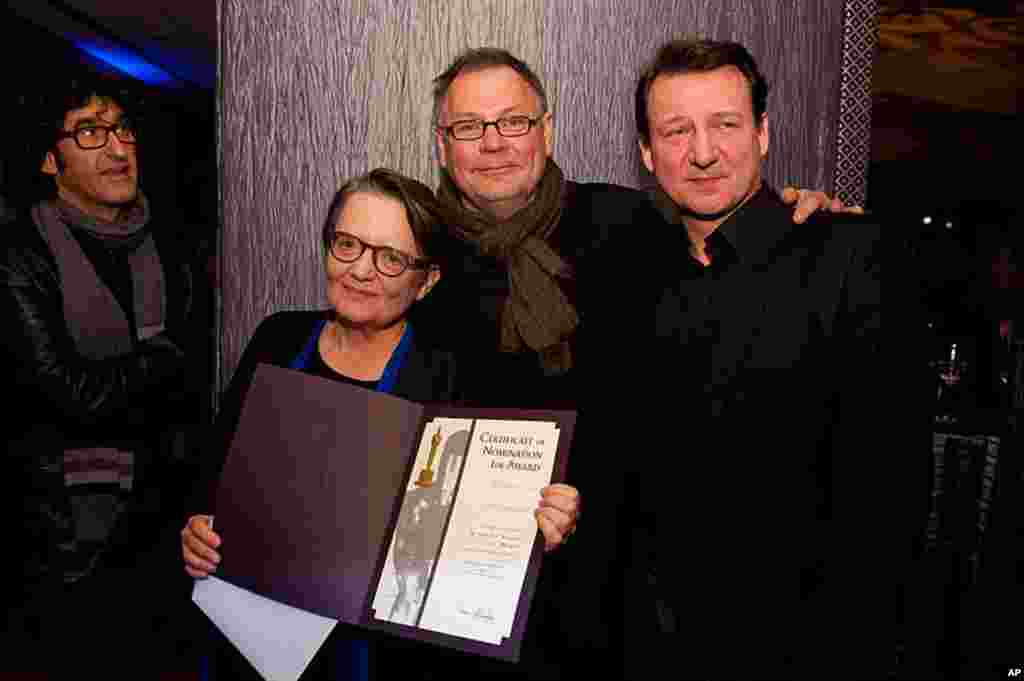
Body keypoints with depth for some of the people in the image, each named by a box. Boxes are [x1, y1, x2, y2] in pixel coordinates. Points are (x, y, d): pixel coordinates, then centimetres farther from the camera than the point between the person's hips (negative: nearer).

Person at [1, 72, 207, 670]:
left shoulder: (171, 242, 5)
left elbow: (194, 382, 3)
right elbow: (73, 391, -18)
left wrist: (110, 392, -11)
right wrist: (163, 354, -8)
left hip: (168, 499, 4)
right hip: (66, 522, -4)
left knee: (164, 657, 15)